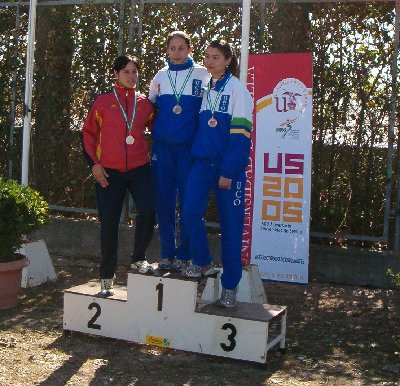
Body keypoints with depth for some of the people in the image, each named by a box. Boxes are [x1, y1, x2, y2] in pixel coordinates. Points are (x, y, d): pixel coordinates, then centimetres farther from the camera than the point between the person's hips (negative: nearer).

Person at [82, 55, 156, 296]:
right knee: (109, 224, 3)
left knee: (148, 212, -16)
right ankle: (107, 277, 17)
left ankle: (139, 258, 10)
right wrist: (94, 163, -1)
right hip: (109, 171, -1)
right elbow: (88, 133, 6)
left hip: (140, 168, 1)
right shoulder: (103, 102, 4)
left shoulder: (145, 103, 9)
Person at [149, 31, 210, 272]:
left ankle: (184, 254, 10)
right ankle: (167, 253, 15)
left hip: (189, 147, -3)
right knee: (164, 200, 4)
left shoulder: (203, 75, 2)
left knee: (188, 200, 0)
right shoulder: (160, 76, 11)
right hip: (162, 146, 3)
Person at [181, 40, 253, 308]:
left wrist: (228, 172, -15)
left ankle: (230, 286, 9)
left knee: (231, 222, 0)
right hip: (203, 160, 5)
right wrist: (197, 156, 10)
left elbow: (241, 133, -11)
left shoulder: (236, 88, -6)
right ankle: (202, 262, 12)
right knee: (191, 210, -11)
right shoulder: (205, 88, 13)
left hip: (229, 165, -5)